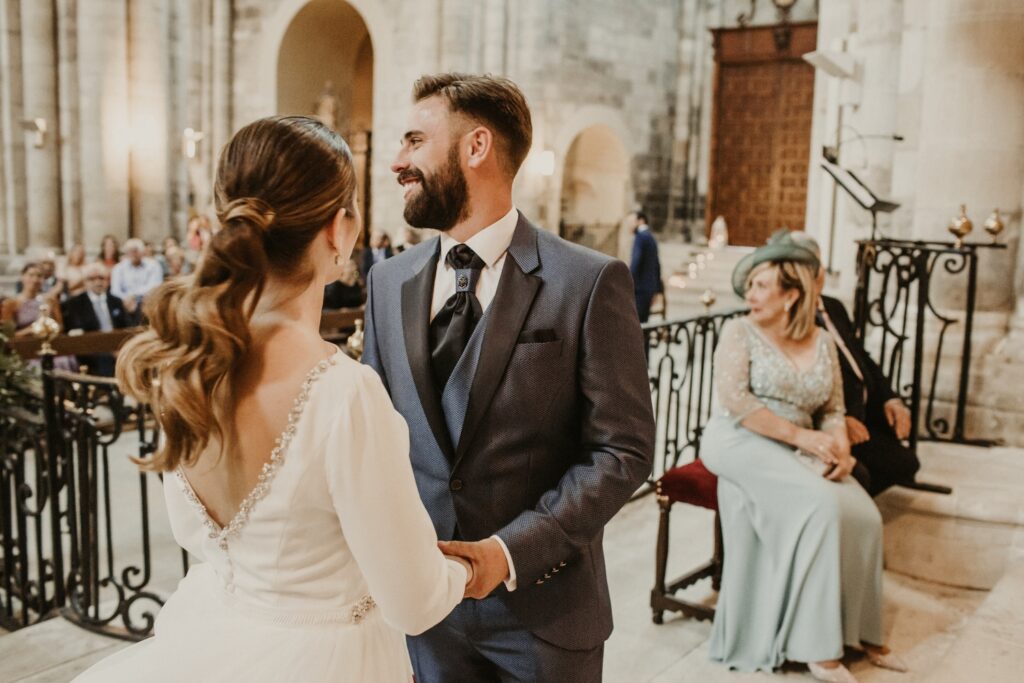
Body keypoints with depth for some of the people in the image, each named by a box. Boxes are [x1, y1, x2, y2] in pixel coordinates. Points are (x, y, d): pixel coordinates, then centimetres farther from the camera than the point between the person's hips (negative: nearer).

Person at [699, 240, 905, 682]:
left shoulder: (822, 345, 11)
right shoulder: (739, 332, -3)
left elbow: (833, 410, 11)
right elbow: (733, 400, -14)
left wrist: (839, 447, -12)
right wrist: (799, 435, -18)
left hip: (800, 452, 5)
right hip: (741, 442, -5)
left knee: (863, 514, -17)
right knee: (822, 505, -28)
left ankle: (854, 628, 2)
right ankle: (817, 645, -20)